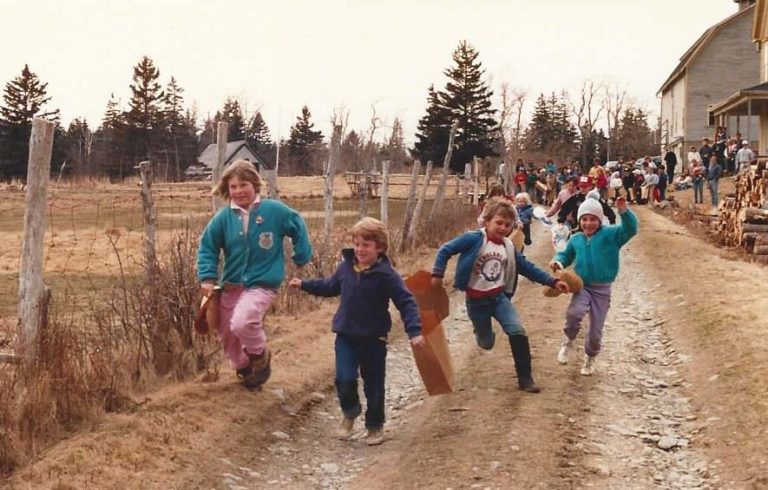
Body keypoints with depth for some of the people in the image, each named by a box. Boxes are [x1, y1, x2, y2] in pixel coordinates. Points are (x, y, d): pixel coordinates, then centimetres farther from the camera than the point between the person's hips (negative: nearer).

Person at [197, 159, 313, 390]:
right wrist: (208, 277, -7)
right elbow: (207, 247, 3)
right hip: (230, 285, 4)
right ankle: (244, 369, 40)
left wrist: (302, 256, 10)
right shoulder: (223, 217, -4)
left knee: (242, 323, -28)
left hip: (261, 284, -4)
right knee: (226, 335, 12)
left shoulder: (274, 210, -9)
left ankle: (260, 355, 3)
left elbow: (298, 227, 7)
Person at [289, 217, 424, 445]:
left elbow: (407, 302, -15)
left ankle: (375, 425, 28)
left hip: (374, 339, -3)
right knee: (345, 380, -10)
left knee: (373, 384, 8)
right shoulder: (346, 266, -1)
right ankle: (350, 412, 21)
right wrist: (304, 284, 14)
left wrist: (415, 331, -25)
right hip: (346, 335, 3)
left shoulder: (386, 275, -15)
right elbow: (330, 286, 19)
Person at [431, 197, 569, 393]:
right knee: (486, 343, 10)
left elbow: (528, 268, 7)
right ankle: (482, 332, 51)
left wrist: (553, 281, 2)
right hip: (476, 301, -3)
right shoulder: (474, 239, -15)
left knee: (518, 332, -16)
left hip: (499, 297, 3)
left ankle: (525, 378, -6)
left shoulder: (508, 248, 1)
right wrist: (437, 274, -17)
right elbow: (445, 250, -11)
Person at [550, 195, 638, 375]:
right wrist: (558, 261, -2)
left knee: (595, 331, 5)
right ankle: (568, 341, -1)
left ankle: (589, 359, 34)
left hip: (602, 289, -1)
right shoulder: (576, 239, 4)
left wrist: (624, 211, -38)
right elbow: (566, 255, 21)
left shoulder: (610, 234, -6)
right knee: (574, 313, -30)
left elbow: (631, 229, -21)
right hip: (582, 286, 1)